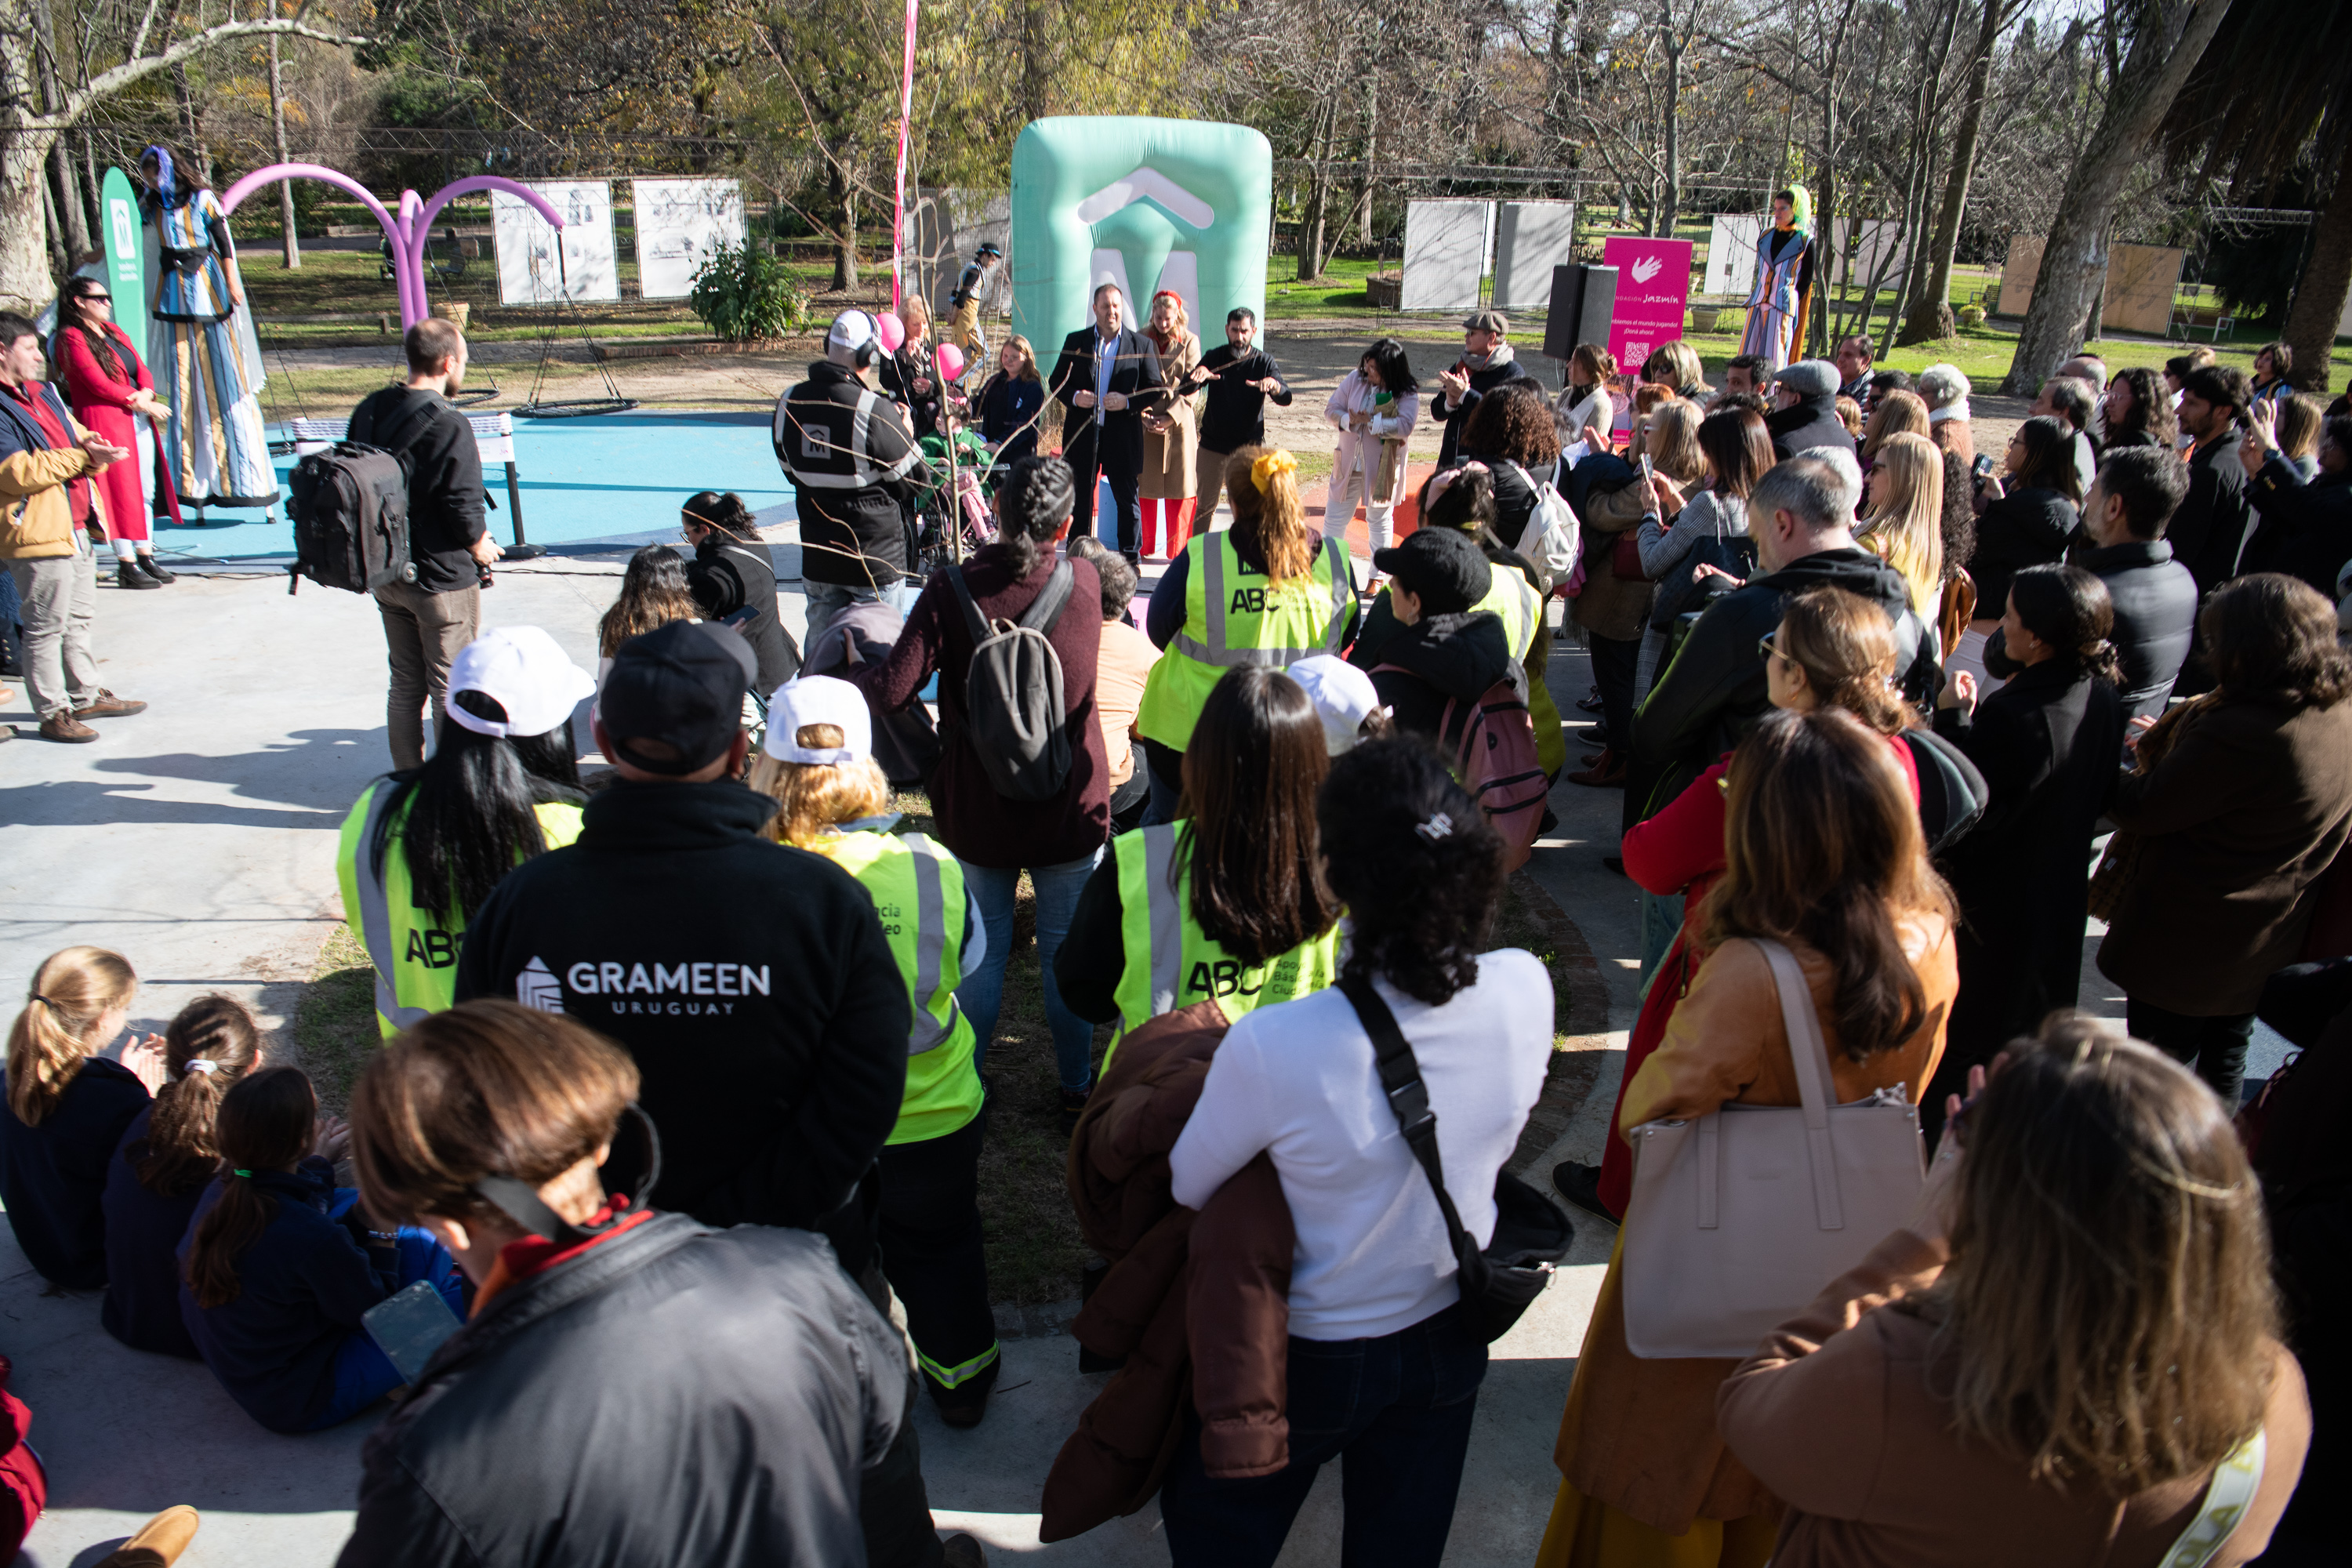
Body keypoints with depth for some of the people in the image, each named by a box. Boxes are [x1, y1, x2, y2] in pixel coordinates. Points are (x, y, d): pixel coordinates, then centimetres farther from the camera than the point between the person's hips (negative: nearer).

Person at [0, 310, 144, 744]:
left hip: (77, 527, 9)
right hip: (37, 533, -9)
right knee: (45, 628, -2)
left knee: (79, 618, 19)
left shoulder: (43, 393, 15)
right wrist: (82, 457, -20)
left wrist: (94, 450, -5)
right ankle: (53, 713, 5)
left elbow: (76, 438, 20)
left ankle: (86, 696, 31)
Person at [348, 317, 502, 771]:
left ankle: (407, 783, 28)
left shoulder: (368, 411, 1)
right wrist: (480, 546, -2)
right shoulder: (449, 426, -21)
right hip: (442, 580, -7)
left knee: (404, 684, 18)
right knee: (450, 691, 5)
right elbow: (463, 508, -21)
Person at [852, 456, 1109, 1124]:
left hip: (977, 811, 0)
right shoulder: (1085, 584, -10)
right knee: (1067, 945, 16)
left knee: (979, 948, 16)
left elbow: (892, 691, -19)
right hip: (1068, 808, 1)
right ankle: (1077, 1087, 30)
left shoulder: (951, 592, -15)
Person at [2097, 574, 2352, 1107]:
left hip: (2185, 943, -8)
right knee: (2223, 1068, 26)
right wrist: (2171, 742, 10)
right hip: (2270, 943, 9)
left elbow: (2144, 807, -22)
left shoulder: (2242, 732, -32)